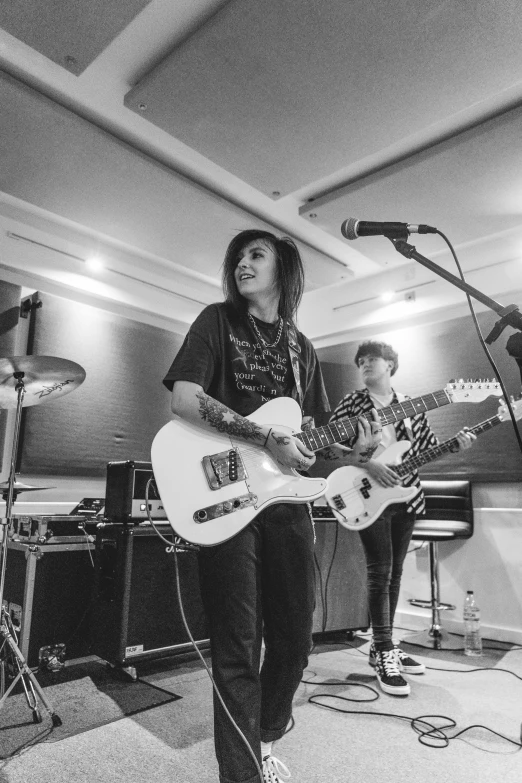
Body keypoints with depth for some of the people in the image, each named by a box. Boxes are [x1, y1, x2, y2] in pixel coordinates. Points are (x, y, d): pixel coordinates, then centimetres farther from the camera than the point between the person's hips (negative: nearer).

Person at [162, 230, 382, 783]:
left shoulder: (300, 346, 16)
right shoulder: (218, 321, 2)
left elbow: (310, 436, 15)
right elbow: (184, 396, -13)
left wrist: (355, 450, -5)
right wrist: (267, 437, -19)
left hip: (285, 500, 5)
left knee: (294, 640, 14)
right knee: (238, 650, 1)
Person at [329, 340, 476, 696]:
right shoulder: (353, 401, -2)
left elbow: (428, 446, 10)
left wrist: (456, 443, -8)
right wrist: (367, 464, -18)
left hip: (405, 496, 5)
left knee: (395, 572, 11)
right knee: (380, 572, -5)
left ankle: (383, 646, 25)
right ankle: (385, 653, 6)